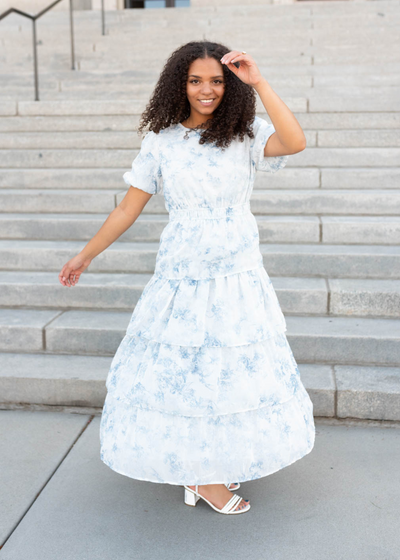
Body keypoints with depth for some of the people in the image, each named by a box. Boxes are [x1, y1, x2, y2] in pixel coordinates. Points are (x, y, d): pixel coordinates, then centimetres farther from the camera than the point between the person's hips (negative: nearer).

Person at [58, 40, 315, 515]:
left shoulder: (246, 135, -1)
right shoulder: (161, 141, 0)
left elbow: (295, 142, -23)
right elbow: (128, 208, 6)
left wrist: (258, 82, -21)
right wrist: (84, 256, 10)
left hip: (238, 275, 1)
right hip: (181, 274, -1)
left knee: (234, 370, 10)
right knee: (182, 371, 5)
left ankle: (206, 472, 32)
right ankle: (200, 475, 27)